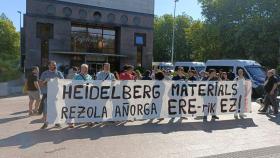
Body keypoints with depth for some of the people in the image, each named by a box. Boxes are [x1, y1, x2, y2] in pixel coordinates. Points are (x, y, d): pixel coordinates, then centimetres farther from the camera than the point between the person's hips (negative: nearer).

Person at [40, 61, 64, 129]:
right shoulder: (44, 73, 7)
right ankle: (45, 123, 15)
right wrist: (45, 81, -14)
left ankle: (57, 122, 18)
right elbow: (40, 84, 5)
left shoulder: (59, 73, 9)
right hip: (46, 94, 0)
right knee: (45, 109, 2)